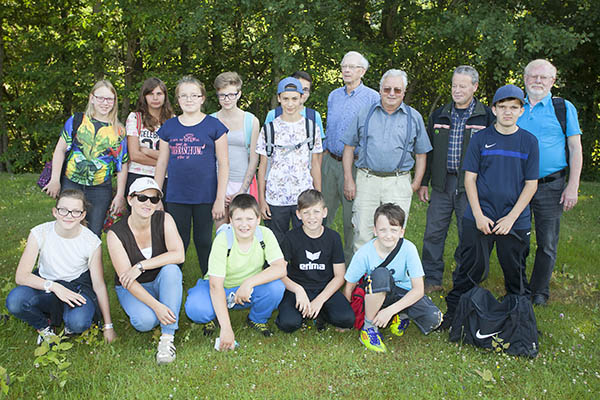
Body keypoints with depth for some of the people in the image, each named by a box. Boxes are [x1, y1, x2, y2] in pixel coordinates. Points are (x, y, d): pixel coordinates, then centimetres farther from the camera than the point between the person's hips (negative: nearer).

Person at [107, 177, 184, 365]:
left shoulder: (164, 219, -12)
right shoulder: (116, 233, -17)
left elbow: (179, 255, -24)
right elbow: (126, 279, -21)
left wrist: (141, 266, -29)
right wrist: (156, 306, -30)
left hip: (161, 284, 2)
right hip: (132, 289, -2)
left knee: (171, 269, -32)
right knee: (146, 321, -31)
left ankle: (167, 337, -29)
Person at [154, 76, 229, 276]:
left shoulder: (213, 125, 0)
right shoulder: (169, 126, 8)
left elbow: (223, 164, -2)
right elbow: (161, 164, 12)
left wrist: (220, 199, -6)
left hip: (205, 198, -2)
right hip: (176, 198, 2)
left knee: (204, 243, 8)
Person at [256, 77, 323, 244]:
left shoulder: (312, 128, 5)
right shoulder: (269, 129, 2)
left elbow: (315, 164, 8)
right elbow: (263, 166, 4)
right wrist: (261, 199, 0)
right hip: (275, 199, 0)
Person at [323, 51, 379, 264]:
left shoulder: (372, 98, -3)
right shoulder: (333, 96, 13)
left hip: (356, 164, -5)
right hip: (330, 162, 5)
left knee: (352, 218, 3)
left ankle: (351, 263, 16)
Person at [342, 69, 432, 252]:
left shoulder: (414, 117, 9)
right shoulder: (365, 114, 9)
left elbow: (421, 154, 13)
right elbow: (349, 147, 10)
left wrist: (416, 183, 4)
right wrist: (348, 180, 2)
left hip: (398, 184, 0)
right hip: (366, 180, 0)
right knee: (362, 234, 0)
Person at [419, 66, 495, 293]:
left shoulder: (487, 117, 1)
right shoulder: (438, 116, 11)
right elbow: (427, 151, 15)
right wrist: (423, 182, 10)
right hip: (442, 184, 3)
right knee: (434, 233, 4)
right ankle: (432, 279, 17)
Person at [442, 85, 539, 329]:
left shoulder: (529, 141, 3)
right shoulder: (481, 138, 1)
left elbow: (531, 184, 3)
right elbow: (469, 178, 1)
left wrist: (512, 217, -6)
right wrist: (479, 215, -7)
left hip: (515, 220, 1)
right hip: (479, 218, -1)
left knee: (516, 272, 11)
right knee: (470, 268, 3)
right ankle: (453, 311, 18)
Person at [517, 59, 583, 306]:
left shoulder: (564, 108, 3)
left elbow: (575, 149, 1)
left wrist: (572, 186, -7)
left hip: (550, 186, -2)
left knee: (547, 244, 4)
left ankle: (540, 292, 19)